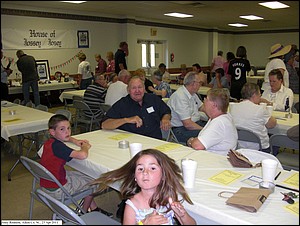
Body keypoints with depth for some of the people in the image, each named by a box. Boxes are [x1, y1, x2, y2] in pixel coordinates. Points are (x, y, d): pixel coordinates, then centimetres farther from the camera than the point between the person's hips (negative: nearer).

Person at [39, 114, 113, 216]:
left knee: (85, 175, 23)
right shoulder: (57, 146, -29)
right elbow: (83, 155, -42)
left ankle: (94, 209, 32)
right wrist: (85, 147, -18)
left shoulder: (49, 142, 1)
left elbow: (66, 137, 26)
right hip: (57, 190, -9)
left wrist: (75, 141, 5)